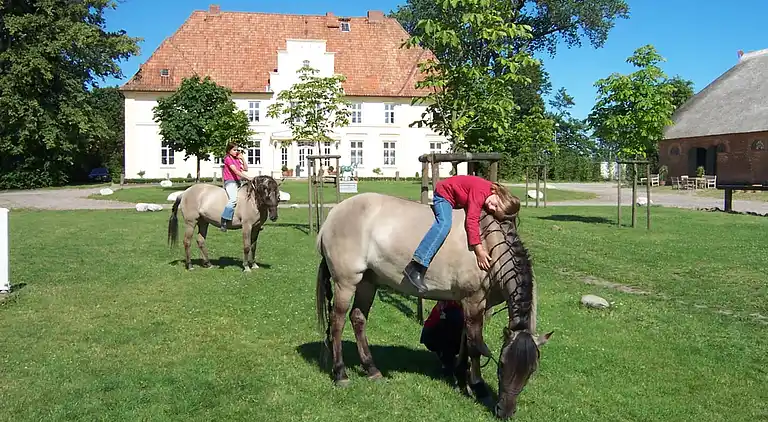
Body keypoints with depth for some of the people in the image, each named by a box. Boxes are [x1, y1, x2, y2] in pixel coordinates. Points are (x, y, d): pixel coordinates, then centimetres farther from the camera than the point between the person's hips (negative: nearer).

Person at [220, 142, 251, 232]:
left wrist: (242, 159, 7)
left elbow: (245, 169, 19)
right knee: (233, 199, -30)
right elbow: (235, 171, -18)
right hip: (230, 182, -9)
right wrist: (247, 177, -23)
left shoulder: (236, 159, 19)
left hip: (237, 181, 9)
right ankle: (223, 222, -33)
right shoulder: (228, 158, -6)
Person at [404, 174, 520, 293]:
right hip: (444, 193, -9)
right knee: (445, 223, -31)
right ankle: (416, 267, -42)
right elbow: (472, 220, -42)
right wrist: (479, 250, -43)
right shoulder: (481, 191, -38)